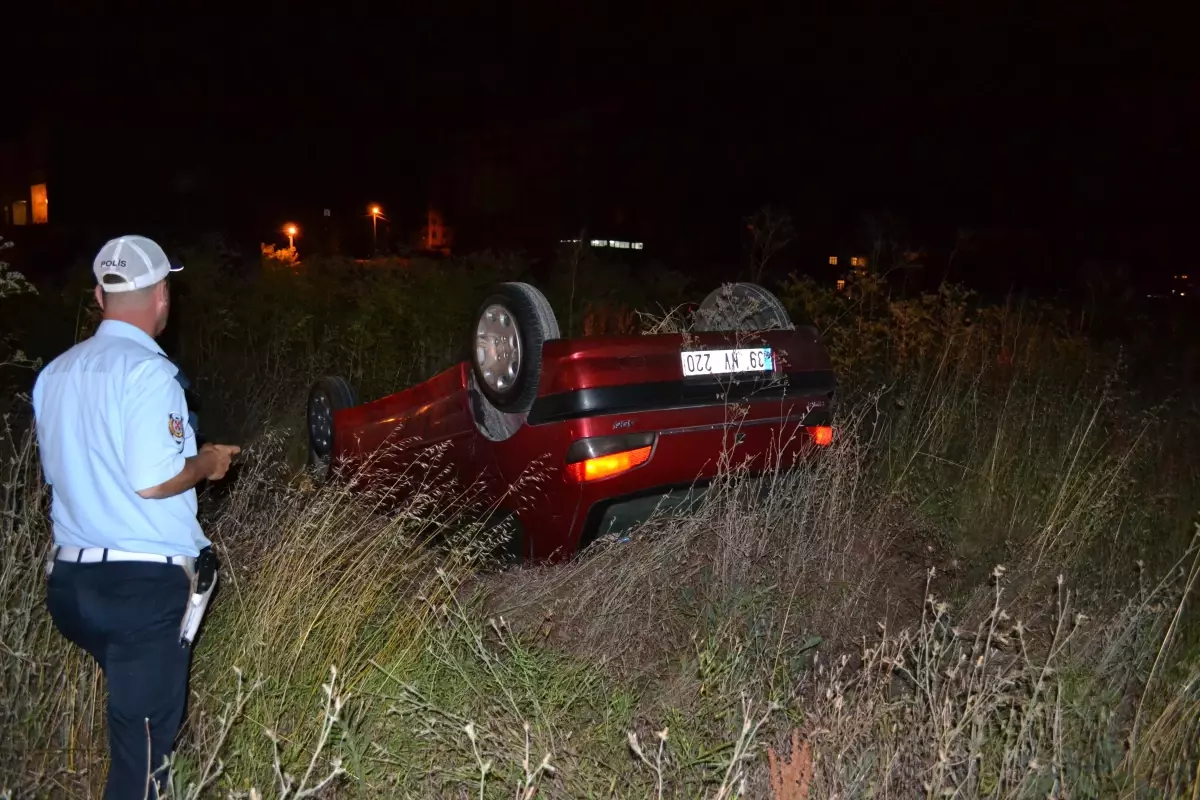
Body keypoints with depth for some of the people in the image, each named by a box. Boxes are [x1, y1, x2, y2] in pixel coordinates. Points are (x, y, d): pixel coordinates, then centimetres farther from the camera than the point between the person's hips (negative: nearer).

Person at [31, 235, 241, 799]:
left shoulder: (55, 372, 8)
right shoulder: (148, 371, -15)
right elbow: (152, 483, -22)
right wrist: (207, 463, -3)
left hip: (70, 578, 7)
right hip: (143, 582, -7)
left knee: (131, 714, 25)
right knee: (144, 741, 4)